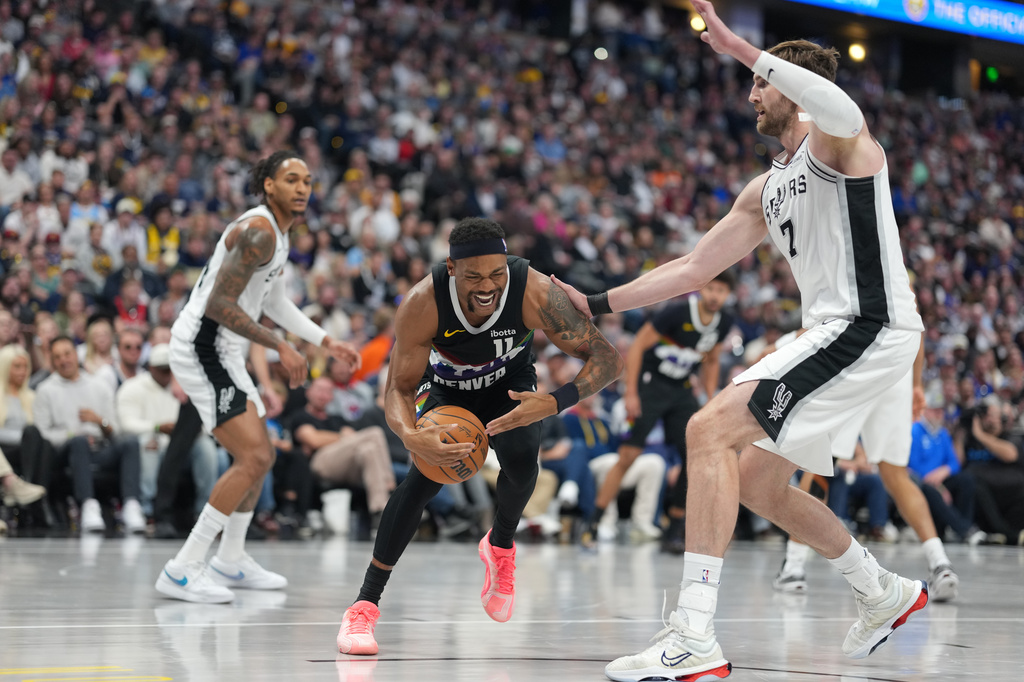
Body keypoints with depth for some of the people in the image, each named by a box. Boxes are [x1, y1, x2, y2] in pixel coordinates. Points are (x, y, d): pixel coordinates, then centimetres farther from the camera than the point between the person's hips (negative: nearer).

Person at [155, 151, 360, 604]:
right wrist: (280, 348, -21)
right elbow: (219, 304, -25)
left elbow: (273, 302, 29)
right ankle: (182, 571, -16)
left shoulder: (277, 233, 15)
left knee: (261, 456, 19)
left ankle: (231, 562, 33)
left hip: (220, 351, 11)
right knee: (253, 457, -16)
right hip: (201, 348, -11)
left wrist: (326, 342, 27)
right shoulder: (258, 232, -19)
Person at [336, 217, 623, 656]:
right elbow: (399, 389, -26)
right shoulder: (423, 304, -36)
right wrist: (410, 436, -49)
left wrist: (554, 403, -49)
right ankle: (365, 606, -15)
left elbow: (606, 358, -30)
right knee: (427, 473, -23)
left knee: (521, 459, -26)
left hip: (509, 385, 1)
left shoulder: (534, 293, -36)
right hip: (444, 387, -1)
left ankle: (500, 546, 8)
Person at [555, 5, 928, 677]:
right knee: (757, 481, 18)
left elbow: (841, 110, -32)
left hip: (869, 328, -10)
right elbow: (694, 267, 26)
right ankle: (886, 595, 33)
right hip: (832, 334, 10)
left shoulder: (837, 142, -4)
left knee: (711, 430, -20)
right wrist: (597, 304, 22)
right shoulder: (768, 190, 23)